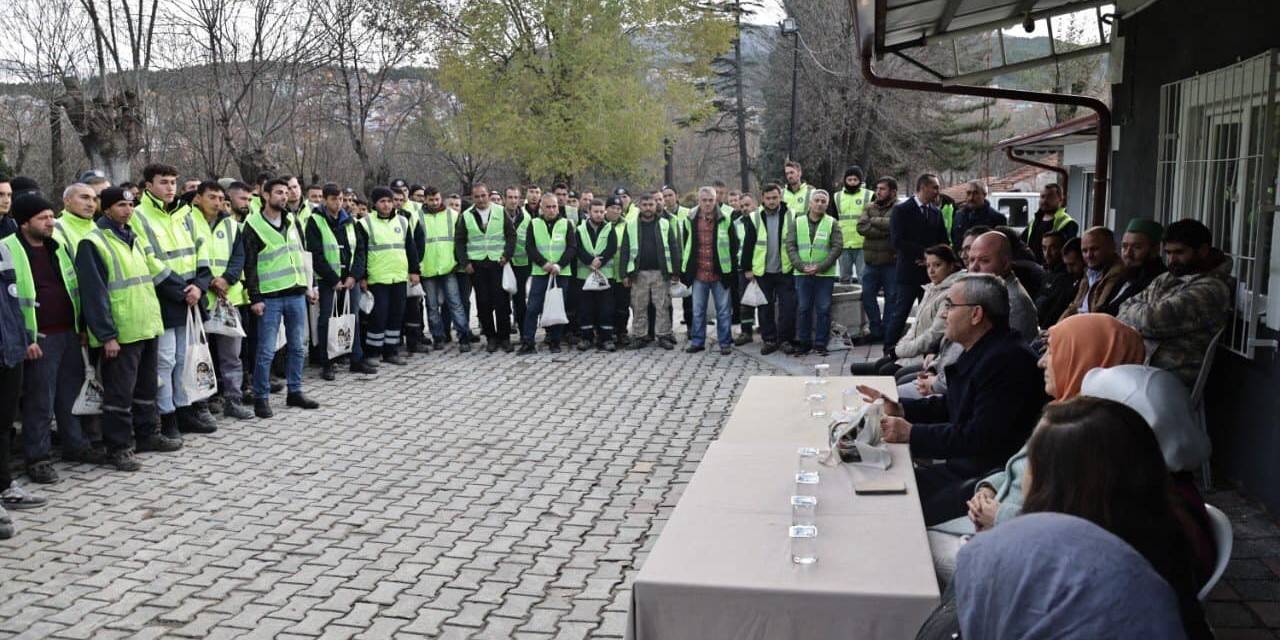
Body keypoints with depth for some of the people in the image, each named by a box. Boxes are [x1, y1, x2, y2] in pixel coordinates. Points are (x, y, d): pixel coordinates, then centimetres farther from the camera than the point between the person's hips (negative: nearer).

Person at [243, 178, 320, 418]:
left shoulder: (292, 222, 13)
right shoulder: (253, 226, -5)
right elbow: (249, 265, -7)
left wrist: (307, 286, 15)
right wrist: (255, 297, -12)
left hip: (296, 294, 6)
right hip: (270, 297, -6)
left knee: (298, 346, 11)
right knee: (266, 350, -3)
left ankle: (295, 392, 22)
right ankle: (261, 398, 7)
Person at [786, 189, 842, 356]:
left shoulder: (832, 223, 4)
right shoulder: (797, 222, 7)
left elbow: (838, 247, -3)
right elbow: (790, 246, 2)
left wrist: (820, 267, -13)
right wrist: (801, 266, -12)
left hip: (825, 274, -1)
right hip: (802, 274, 1)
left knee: (823, 309, 1)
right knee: (803, 308, 5)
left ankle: (821, 343, 9)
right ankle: (803, 342, 14)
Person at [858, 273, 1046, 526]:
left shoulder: (1008, 359, -22)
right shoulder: (979, 352, 10)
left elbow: (979, 438, -25)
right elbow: (950, 405, 20)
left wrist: (911, 433, -20)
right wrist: (900, 409, 7)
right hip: (963, 465, 10)